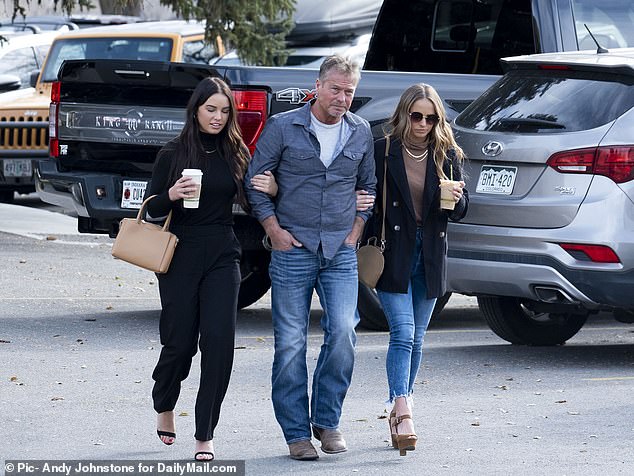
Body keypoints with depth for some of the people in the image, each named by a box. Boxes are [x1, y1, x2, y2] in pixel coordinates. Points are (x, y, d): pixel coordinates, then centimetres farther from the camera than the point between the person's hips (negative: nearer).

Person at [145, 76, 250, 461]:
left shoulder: (235, 153, 6)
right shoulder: (174, 153, -1)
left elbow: (248, 200, 14)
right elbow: (152, 209, 1)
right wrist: (171, 195, -20)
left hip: (222, 256, 2)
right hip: (181, 256, -2)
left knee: (219, 340, -10)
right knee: (180, 340, 3)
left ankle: (205, 437, -5)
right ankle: (164, 406, 35)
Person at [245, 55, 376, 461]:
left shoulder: (361, 132, 7)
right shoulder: (283, 127, -3)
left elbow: (369, 186, 19)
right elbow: (255, 180, 3)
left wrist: (357, 230, 8)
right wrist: (274, 230, -3)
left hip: (341, 252, 2)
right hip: (293, 248, -2)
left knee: (343, 332, -12)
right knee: (291, 343, -1)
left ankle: (327, 420, 5)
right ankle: (297, 432, 7)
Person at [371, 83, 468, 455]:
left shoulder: (447, 155, 5)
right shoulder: (383, 151, -4)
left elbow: (460, 212, 8)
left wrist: (457, 198, -14)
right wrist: (371, 246, -15)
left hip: (429, 256, 4)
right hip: (393, 254, -4)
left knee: (416, 339, 10)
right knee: (403, 332, -16)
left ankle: (401, 407, 20)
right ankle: (402, 413, -23)